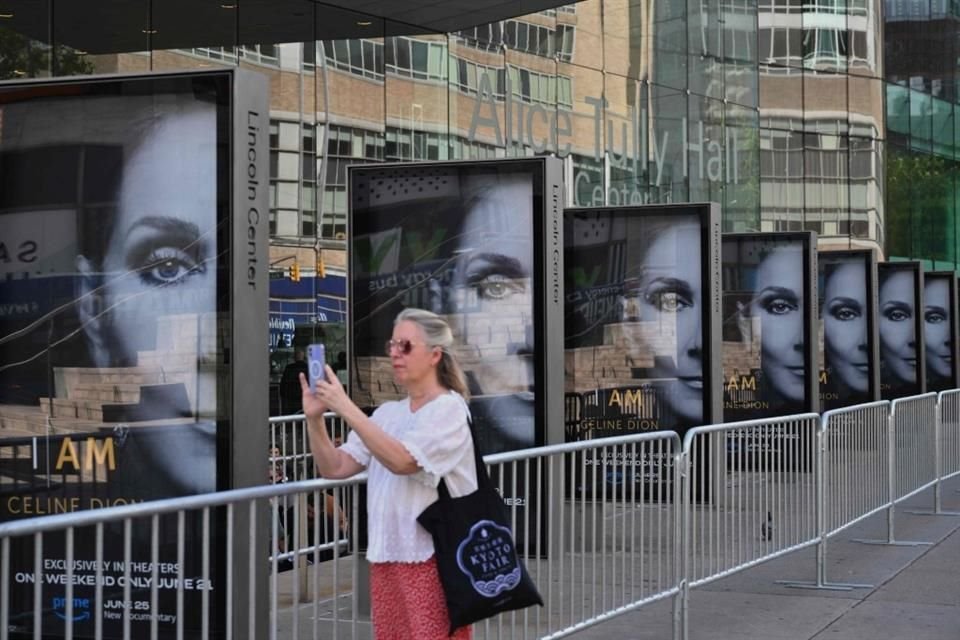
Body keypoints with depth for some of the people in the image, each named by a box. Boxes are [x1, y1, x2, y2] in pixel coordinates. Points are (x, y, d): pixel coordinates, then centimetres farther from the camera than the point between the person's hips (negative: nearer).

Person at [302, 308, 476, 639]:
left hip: (434, 558, -7)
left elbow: (401, 461, -23)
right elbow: (334, 468, 9)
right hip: (386, 557, 7)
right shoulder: (387, 413, 12)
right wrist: (314, 418, -7)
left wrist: (346, 409, -24)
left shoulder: (449, 409, -8)